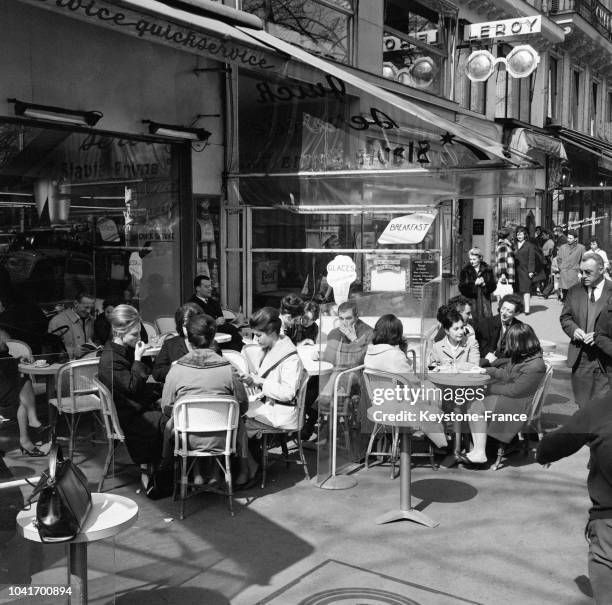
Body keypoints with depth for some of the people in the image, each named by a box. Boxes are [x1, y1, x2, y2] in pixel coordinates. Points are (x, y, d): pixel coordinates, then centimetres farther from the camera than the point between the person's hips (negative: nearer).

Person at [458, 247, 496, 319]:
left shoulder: (488, 270, 6)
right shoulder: (465, 271, 1)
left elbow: (493, 286, 4)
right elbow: (461, 288, -5)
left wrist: (484, 284, -16)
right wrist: (474, 283, -18)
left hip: (485, 301, 1)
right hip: (471, 301, -1)